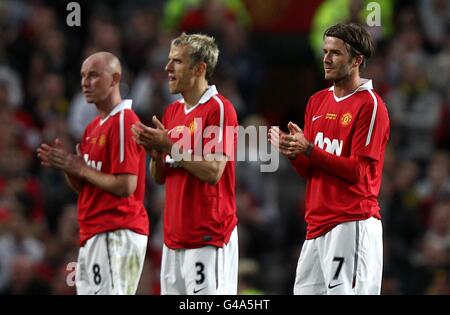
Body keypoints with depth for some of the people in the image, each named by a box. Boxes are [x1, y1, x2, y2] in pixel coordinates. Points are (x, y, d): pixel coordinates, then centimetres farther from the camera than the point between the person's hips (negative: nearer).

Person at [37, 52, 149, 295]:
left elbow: (126, 186, -19)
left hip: (117, 235, -10)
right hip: (92, 235, 10)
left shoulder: (124, 122, -12)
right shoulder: (93, 127, 18)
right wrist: (65, 165, 2)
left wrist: (80, 168, -11)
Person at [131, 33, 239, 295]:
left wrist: (170, 147, -15)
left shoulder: (220, 109, -9)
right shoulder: (172, 111, 15)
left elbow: (213, 171, -17)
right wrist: (155, 152, -1)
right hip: (175, 234, 8)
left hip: (209, 235, -8)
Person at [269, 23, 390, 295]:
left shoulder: (371, 105, -7)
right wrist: (294, 152, -5)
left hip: (352, 224, -8)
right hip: (317, 222, 8)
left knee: (345, 290, -12)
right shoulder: (317, 102, 16)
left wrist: (308, 149, -18)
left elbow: (358, 170, -13)